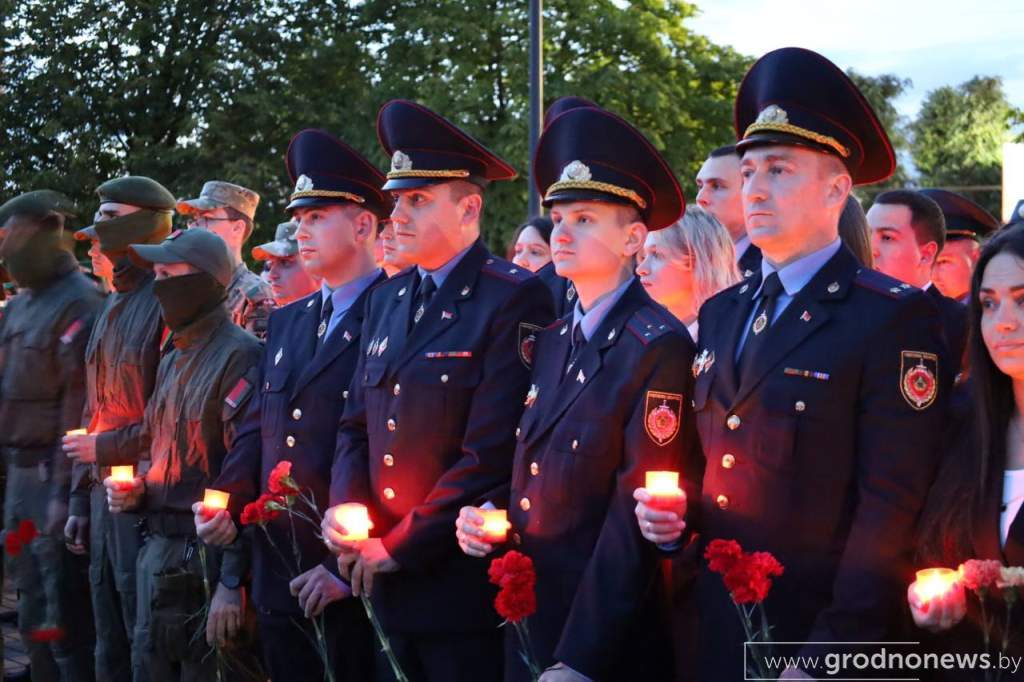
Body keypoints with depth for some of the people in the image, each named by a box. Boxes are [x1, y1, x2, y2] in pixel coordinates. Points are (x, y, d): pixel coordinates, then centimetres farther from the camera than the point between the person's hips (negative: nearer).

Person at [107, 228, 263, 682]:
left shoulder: (239, 357, -13)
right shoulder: (173, 360, 16)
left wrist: (231, 582, -21)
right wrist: (135, 488, 5)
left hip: (208, 558, -8)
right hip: (158, 552, 8)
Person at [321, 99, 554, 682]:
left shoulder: (515, 299, -11)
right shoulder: (388, 300, 13)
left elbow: (492, 453, -17)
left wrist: (398, 546, -13)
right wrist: (347, 513, -3)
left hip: (463, 585, -6)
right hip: (385, 587, 7)